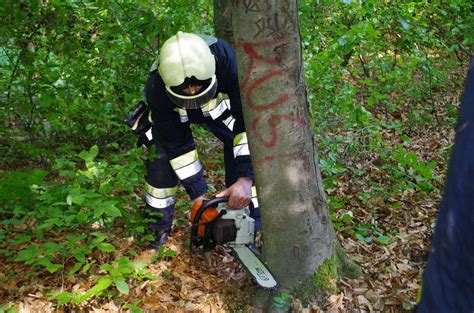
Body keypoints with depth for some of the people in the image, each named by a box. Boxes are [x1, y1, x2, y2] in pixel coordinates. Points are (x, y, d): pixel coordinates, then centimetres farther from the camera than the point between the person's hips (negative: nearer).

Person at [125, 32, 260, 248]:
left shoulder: (226, 60, -44)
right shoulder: (156, 90, -39)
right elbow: (178, 145, -29)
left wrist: (245, 180, -47)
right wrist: (198, 196, -29)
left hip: (219, 105, 0)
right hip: (172, 115, 0)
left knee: (245, 154, -16)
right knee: (162, 156, -15)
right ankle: (157, 230, 6)